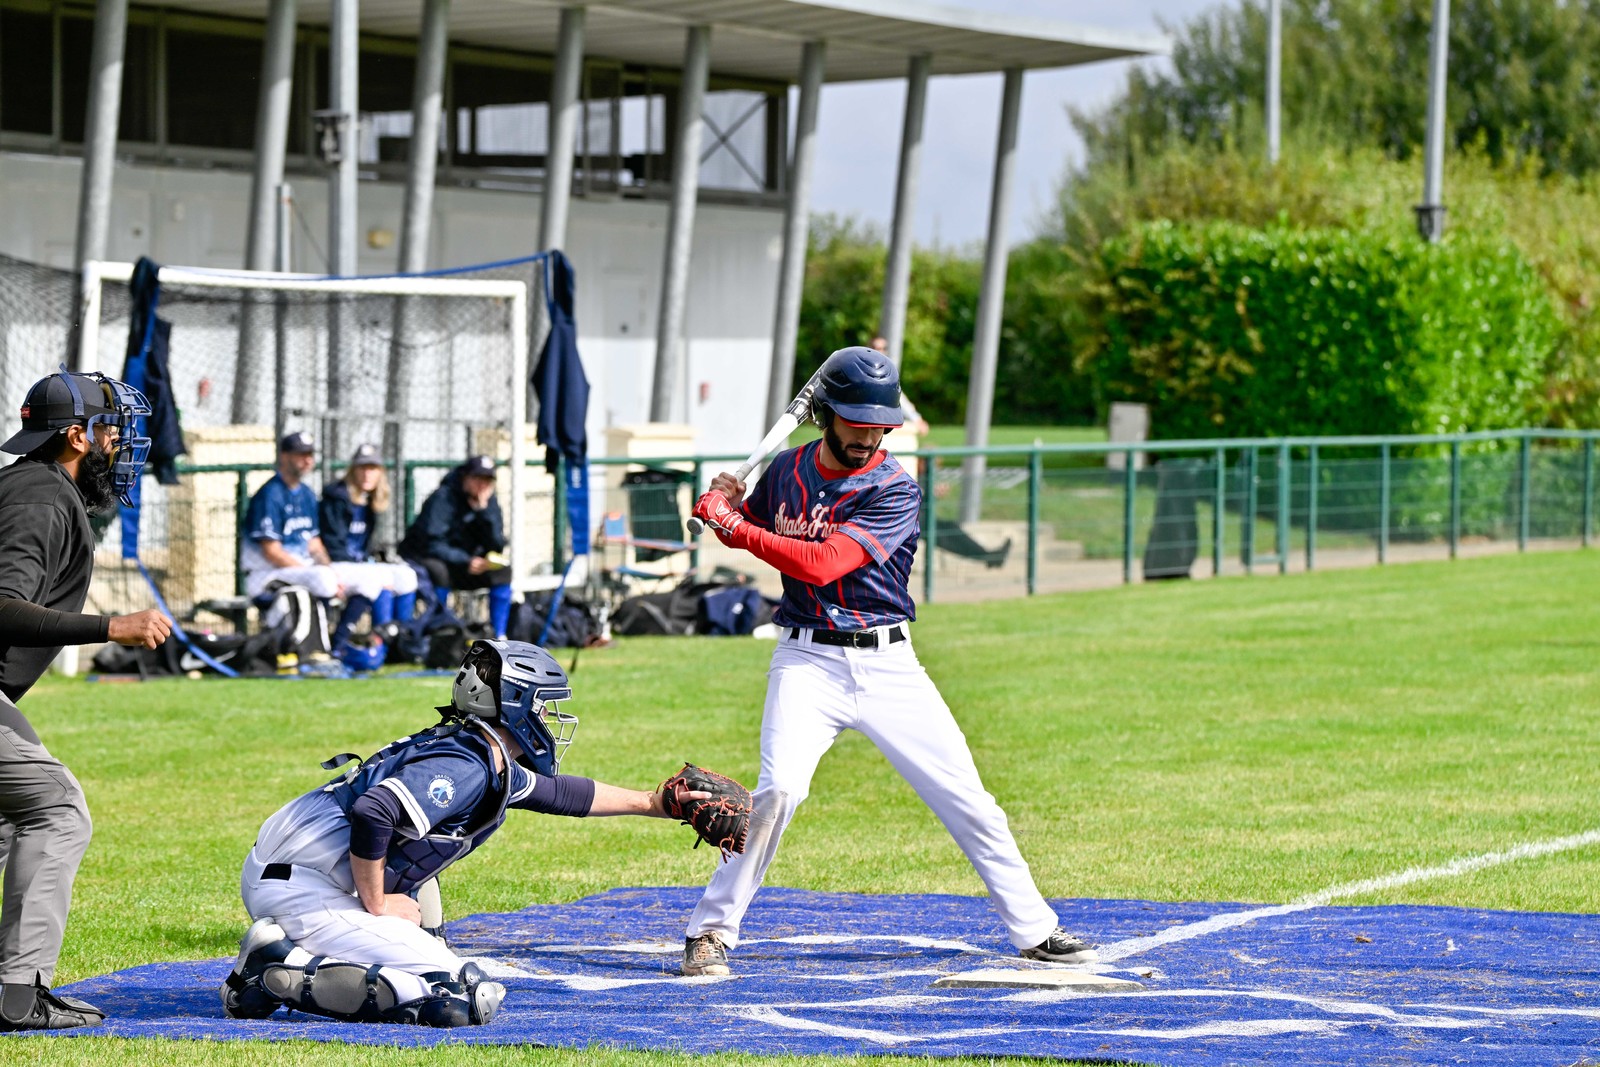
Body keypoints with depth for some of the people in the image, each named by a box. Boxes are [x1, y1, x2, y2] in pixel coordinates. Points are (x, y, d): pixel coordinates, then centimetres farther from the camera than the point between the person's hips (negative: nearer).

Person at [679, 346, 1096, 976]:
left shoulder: (895, 491, -9)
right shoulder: (785, 472, 4)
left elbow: (822, 563, -20)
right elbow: (751, 532, 24)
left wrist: (734, 525, -19)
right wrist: (727, 506, 1)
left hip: (887, 665, -1)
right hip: (808, 660, 1)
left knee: (967, 800, 0)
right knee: (778, 789, -21)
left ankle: (1034, 929, 14)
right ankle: (709, 932, -10)